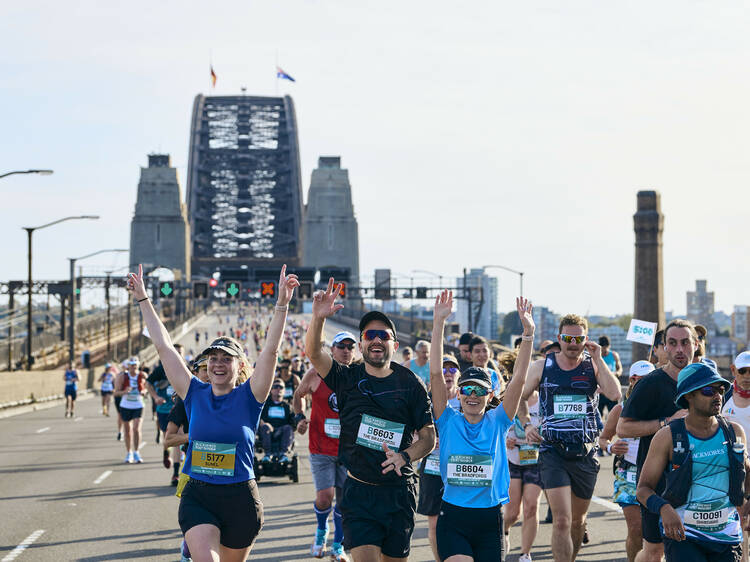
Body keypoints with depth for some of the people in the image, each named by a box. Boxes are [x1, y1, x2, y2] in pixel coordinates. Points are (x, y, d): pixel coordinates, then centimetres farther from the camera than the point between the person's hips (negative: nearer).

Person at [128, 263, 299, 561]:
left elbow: (270, 350, -13)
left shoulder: (248, 397, -3)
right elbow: (164, 347, 4)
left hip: (240, 501, -1)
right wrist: (143, 300, 4)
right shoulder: (195, 394, 3)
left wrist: (282, 304, -22)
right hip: (197, 498, 1)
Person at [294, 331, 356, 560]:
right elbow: (298, 395, 14)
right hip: (321, 448, -2)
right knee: (324, 497, -11)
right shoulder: (316, 375, -4)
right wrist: (300, 417, -1)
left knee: (344, 498, 4)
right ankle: (321, 530, 22)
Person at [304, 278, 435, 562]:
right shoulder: (349, 379, 2)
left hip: (398, 492, 1)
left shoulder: (410, 385, 1)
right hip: (359, 491, -1)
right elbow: (313, 353, -14)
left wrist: (404, 456, -18)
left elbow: (428, 437, 1)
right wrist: (318, 318, -31)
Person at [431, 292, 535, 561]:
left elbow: (519, 379, -5)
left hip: (490, 520, 2)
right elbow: (436, 374, -7)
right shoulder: (449, 422, 1)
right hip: (453, 520, -2)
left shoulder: (497, 422, 3)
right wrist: (438, 322, -13)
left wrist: (528, 333, -14)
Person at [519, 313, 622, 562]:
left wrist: (597, 358, -12)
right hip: (553, 451, -2)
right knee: (561, 521, -15)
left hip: (586, 453, 2)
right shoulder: (542, 366, 2)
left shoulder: (593, 366, 2)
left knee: (578, 520, 15)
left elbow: (615, 394, -15)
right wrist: (526, 424, -1)